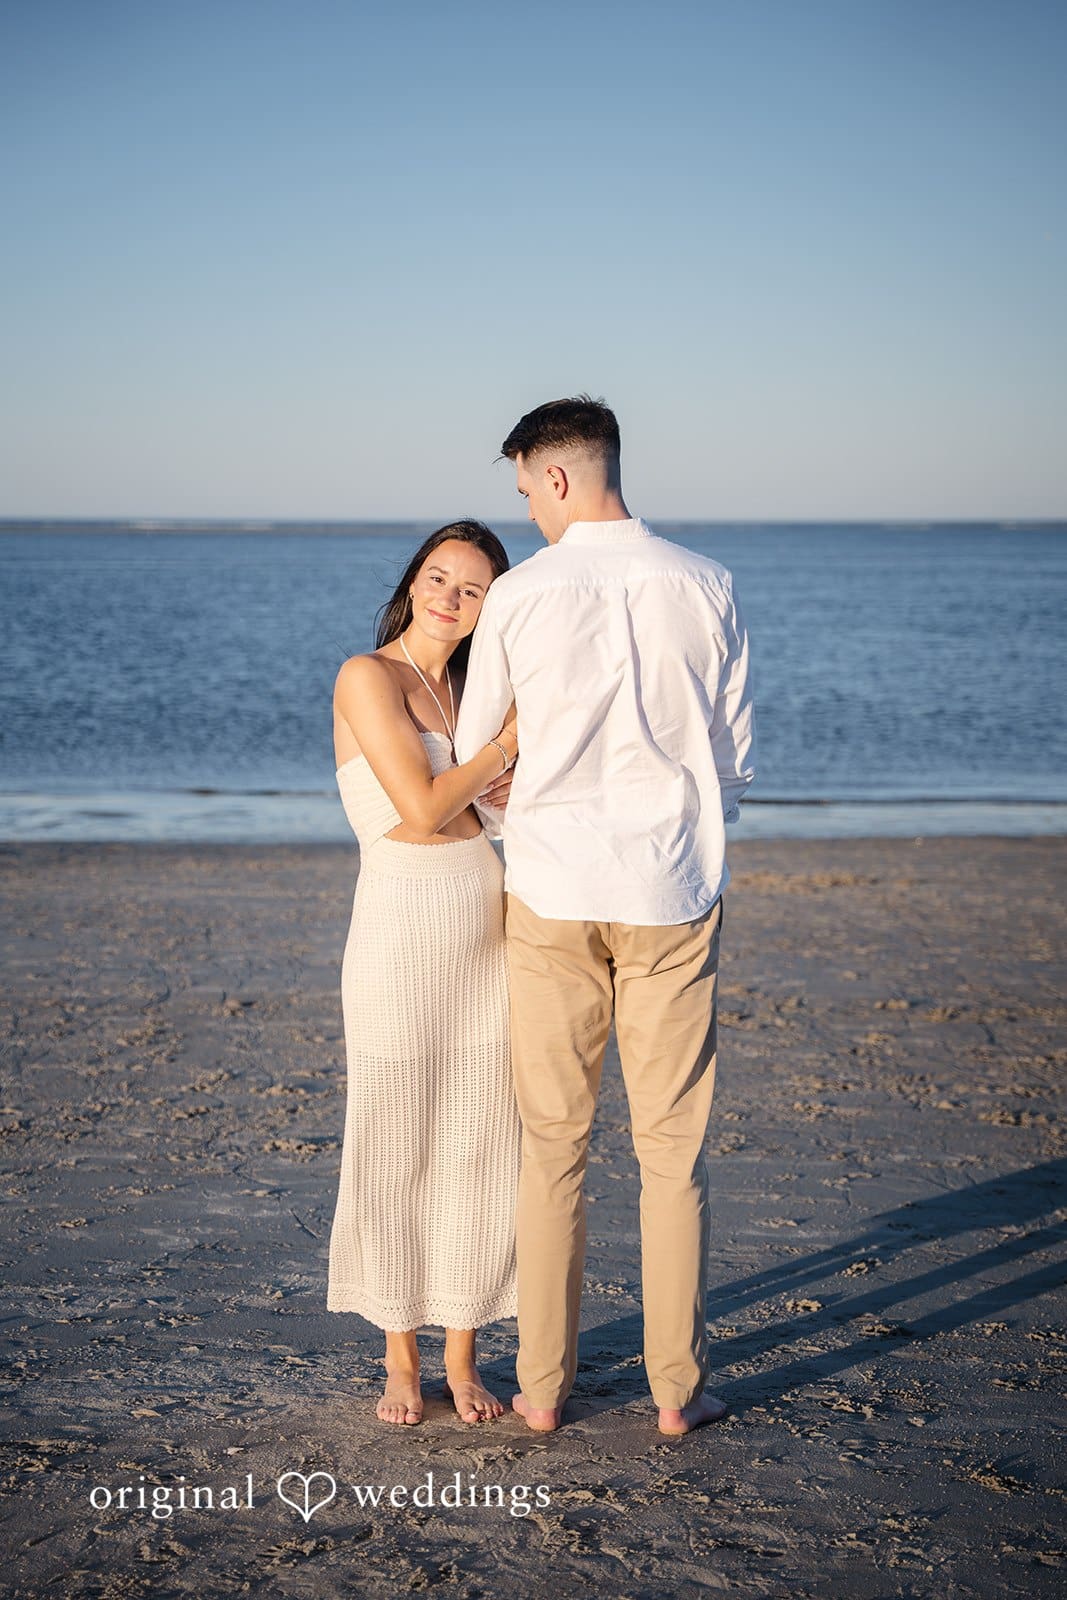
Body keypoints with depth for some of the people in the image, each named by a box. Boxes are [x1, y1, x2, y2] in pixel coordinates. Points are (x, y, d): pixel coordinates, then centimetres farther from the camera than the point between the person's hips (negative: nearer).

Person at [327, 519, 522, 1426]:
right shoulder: (367, 678, -8)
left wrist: (516, 785, -7)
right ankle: (402, 1361, 21)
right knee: (394, 1153, 5)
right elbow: (423, 808, -16)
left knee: (479, 1148, 8)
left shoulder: (463, 688, 13)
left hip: (487, 925, 6)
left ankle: (462, 1358, 21)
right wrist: (510, 739, -8)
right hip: (400, 931, -6)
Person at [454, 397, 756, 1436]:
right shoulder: (705, 588, -1)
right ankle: (678, 1387, 15)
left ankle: (543, 1386, 17)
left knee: (552, 1144, 10)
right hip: (671, 892, 1)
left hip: (553, 892, 0)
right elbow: (735, 759, 4)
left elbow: (475, 759, 5)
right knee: (672, 1147, 8)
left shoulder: (519, 594, -4)